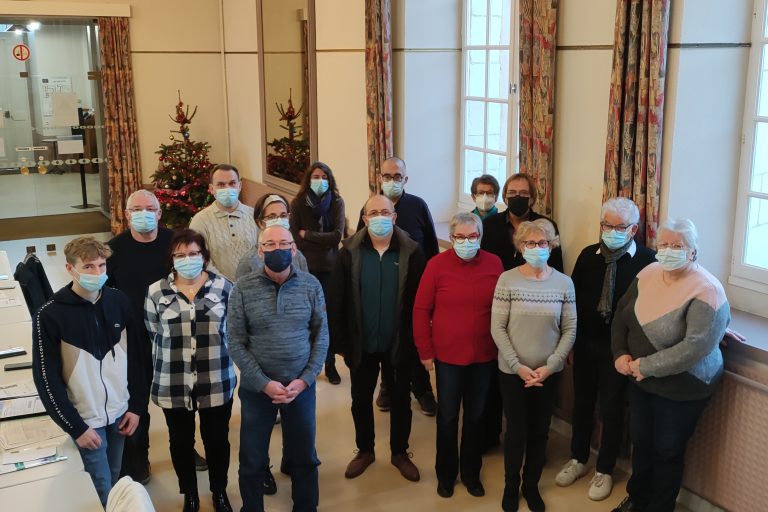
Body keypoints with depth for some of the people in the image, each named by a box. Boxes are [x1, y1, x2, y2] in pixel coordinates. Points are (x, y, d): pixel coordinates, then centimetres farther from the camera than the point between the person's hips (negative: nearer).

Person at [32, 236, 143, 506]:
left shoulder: (119, 301, -3)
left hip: (120, 412, 4)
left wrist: (136, 406, 3)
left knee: (116, 482, 15)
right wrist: (75, 427, -11)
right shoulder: (51, 315, -15)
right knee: (102, 491, 2)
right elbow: (47, 379, -11)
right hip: (86, 419, -4)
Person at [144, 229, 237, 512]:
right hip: (173, 384, 0)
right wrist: (174, 356, 6)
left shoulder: (223, 286, -3)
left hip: (216, 382, 0)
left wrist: (215, 355, 5)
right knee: (181, 441, 15)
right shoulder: (156, 292, -3)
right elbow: (154, 335, 6)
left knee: (217, 439, 14)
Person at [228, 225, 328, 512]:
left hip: (301, 386, 1)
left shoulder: (311, 285, -3)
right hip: (257, 388, -1)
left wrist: (305, 380, -9)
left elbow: (321, 337, 0)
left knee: (304, 457, 14)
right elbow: (236, 343, -8)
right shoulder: (242, 289, -8)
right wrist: (264, 383, -13)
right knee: (252, 461, 11)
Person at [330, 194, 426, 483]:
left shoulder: (411, 252, -9)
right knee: (361, 400, 16)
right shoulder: (350, 253, -7)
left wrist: (417, 340, -8)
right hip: (361, 344, 1)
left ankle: (400, 453, 35)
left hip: (398, 344, 0)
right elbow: (336, 301, -6)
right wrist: (339, 341, -8)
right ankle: (364, 450, 37)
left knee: (401, 400, 15)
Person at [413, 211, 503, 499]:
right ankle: (446, 474, 30)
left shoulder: (494, 264, -4)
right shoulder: (437, 264, -10)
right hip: (447, 356, -2)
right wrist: (425, 351, -5)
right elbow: (421, 310, -6)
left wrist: (501, 346, 5)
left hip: (484, 356, 2)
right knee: (448, 417, 11)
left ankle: (471, 473, 34)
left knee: (475, 416, 16)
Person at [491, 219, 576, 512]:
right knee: (516, 431, 8)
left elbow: (570, 330, -2)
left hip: (549, 373, 2)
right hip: (513, 372, -2)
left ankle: (531, 485, 34)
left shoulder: (564, 283, -3)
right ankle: (511, 486, 30)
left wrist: (549, 366, -10)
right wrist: (518, 366, -14)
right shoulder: (507, 280, -9)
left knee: (540, 432, 14)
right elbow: (497, 328, -9)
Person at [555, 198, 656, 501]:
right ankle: (578, 460, 37)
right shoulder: (588, 255, -2)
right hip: (585, 343, 4)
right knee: (582, 402, 17)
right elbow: (573, 298, 2)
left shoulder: (646, 260, -13)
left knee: (611, 409, 10)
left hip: (619, 348, -3)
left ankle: (605, 471, 29)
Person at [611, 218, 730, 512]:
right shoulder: (648, 274, -3)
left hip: (681, 389, -6)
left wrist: (646, 366, -25)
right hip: (639, 381, 6)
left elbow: (694, 347, -30)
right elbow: (622, 313, 7)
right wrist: (620, 353, -8)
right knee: (640, 442, 22)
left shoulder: (706, 292, -23)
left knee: (667, 452, 12)